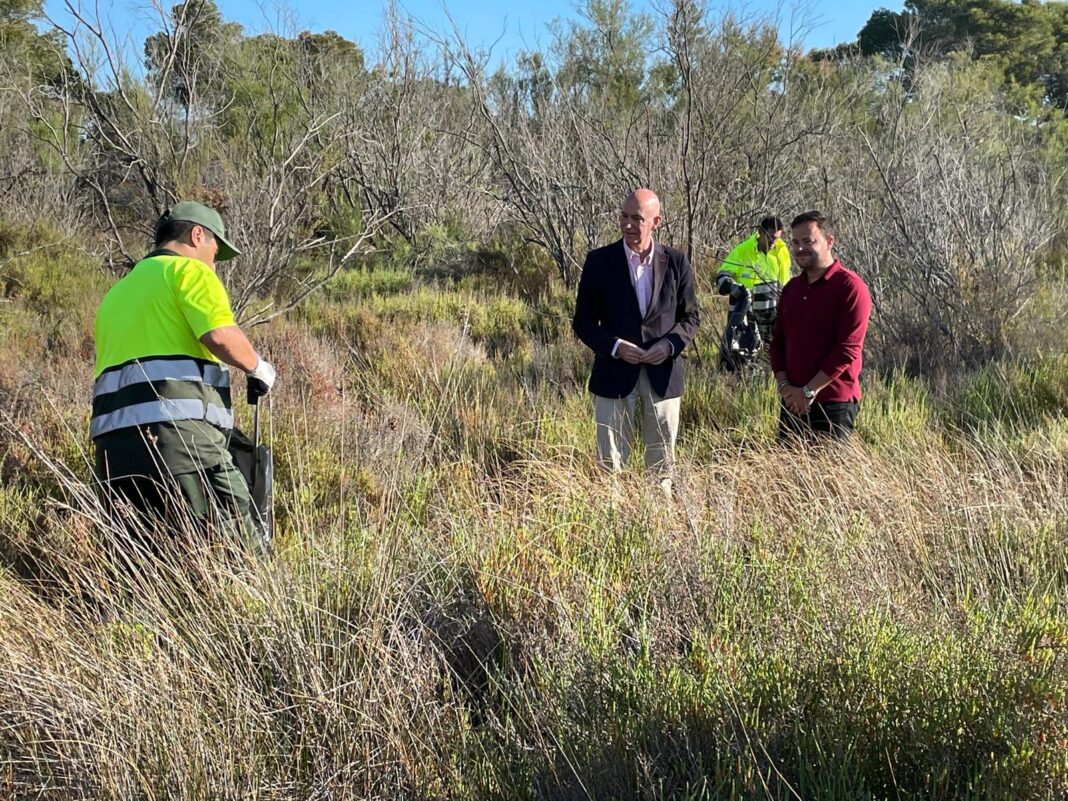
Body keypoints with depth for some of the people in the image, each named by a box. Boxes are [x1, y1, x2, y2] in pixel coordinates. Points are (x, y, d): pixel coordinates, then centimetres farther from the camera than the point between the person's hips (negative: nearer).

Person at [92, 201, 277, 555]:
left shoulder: (115, 293, 30)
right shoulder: (188, 269, 6)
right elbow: (222, 337, -12)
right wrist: (258, 366, 6)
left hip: (113, 441, 8)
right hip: (177, 433, -8)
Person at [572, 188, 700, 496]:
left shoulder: (676, 261, 0)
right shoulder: (599, 261, -4)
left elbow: (690, 316, 8)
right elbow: (583, 322, 0)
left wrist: (670, 343, -12)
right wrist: (614, 347, -17)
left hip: (663, 374, 2)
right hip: (615, 373, -1)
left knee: (662, 462, 12)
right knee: (610, 461, 3)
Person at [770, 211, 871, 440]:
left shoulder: (850, 286, -9)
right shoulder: (791, 289, 13)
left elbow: (848, 349, -15)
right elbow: (777, 341, 15)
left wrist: (809, 391, -15)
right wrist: (784, 384, -1)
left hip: (834, 404, -6)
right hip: (793, 402, 6)